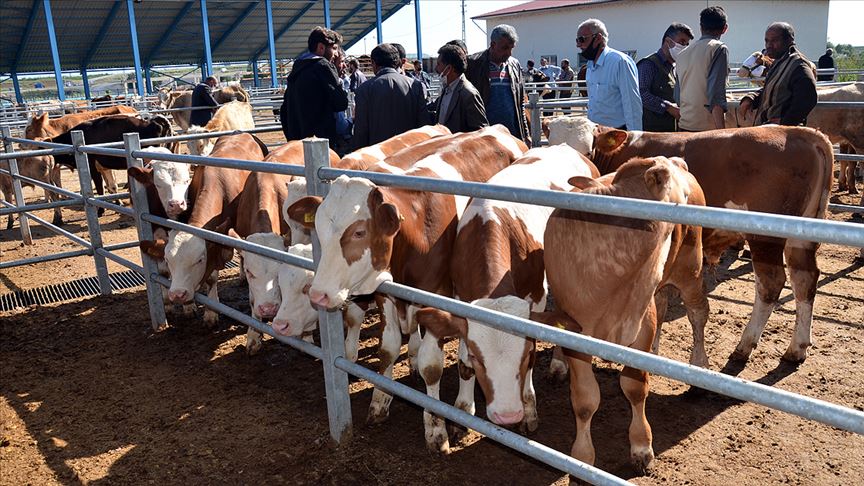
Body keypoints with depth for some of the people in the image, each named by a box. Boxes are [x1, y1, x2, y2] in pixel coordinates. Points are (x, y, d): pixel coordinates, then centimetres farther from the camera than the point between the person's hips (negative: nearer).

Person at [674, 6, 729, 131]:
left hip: (684, 126, 6)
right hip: (707, 128, -6)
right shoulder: (719, 49, -5)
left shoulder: (682, 53, 14)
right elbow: (716, 95, -15)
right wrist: (722, 133, -15)